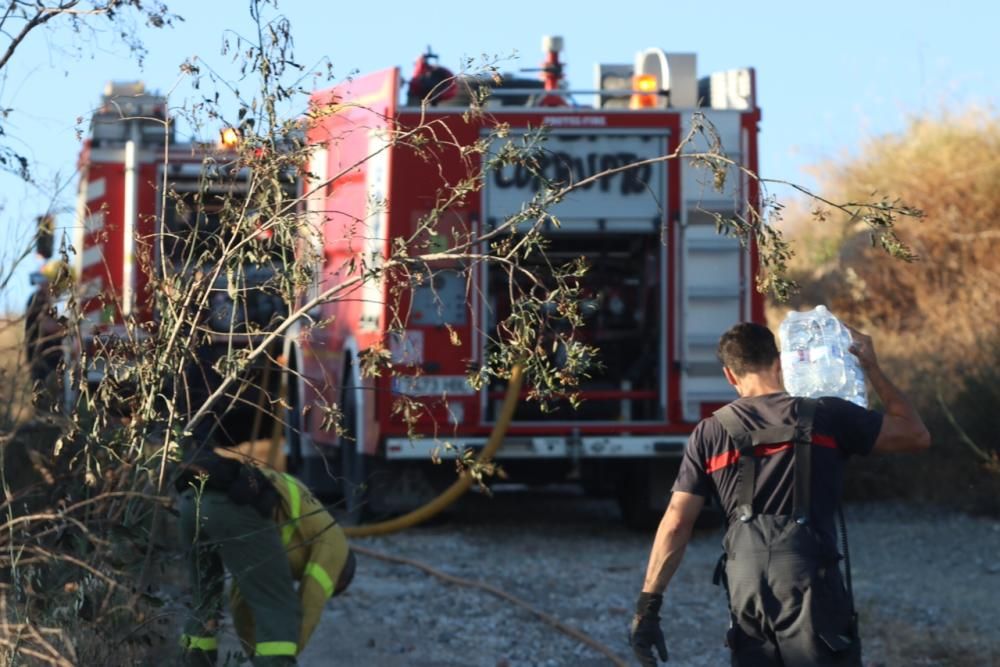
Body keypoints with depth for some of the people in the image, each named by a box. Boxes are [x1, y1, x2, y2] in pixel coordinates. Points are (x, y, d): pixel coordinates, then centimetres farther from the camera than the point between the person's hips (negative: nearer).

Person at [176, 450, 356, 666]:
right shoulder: (331, 543, 27)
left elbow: (241, 599, 46)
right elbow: (310, 607, 21)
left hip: (192, 501, 7)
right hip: (235, 509, -7)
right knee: (280, 610, 3)